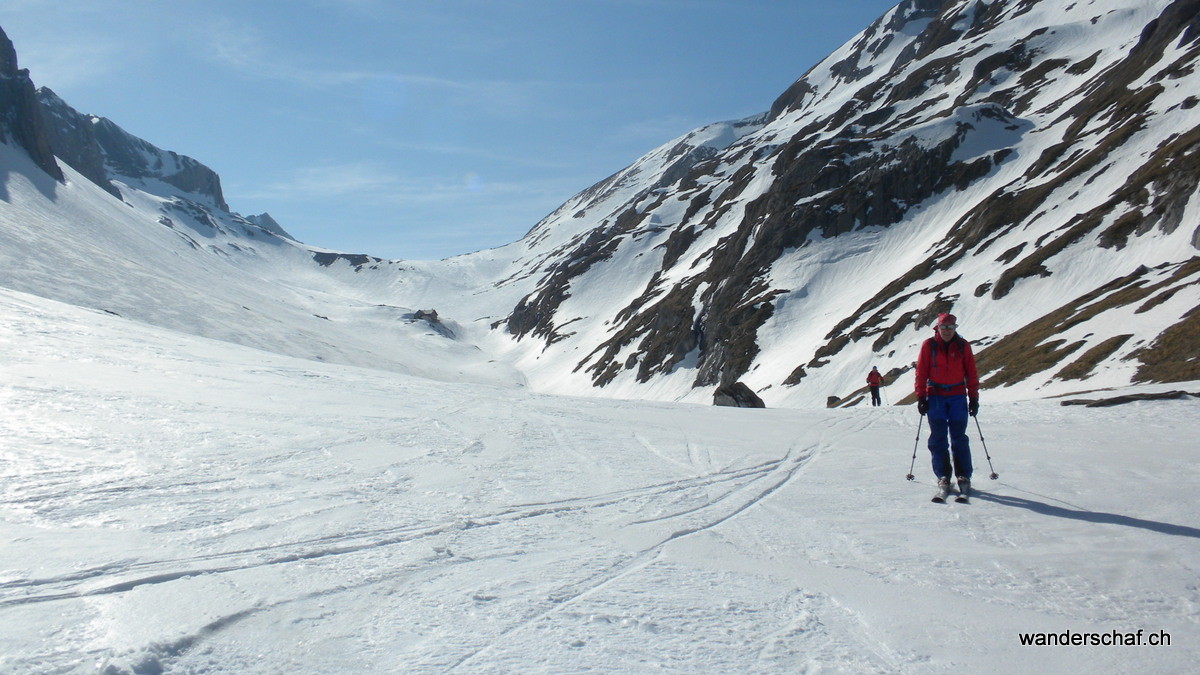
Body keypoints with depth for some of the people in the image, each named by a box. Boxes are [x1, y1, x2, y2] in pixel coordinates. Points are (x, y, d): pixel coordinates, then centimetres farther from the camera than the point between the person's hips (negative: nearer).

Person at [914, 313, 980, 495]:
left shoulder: (963, 346, 4)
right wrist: (921, 397, -2)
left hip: (958, 396, 0)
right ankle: (943, 475, 8)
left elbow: (971, 373, 7)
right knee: (938, 438, 1)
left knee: (959, 437, 0)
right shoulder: (928, 345, 1)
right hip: (935, 396, 0)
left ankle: (963, 476, 7)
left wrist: (974, 398, 4)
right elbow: (921, 372, 2)